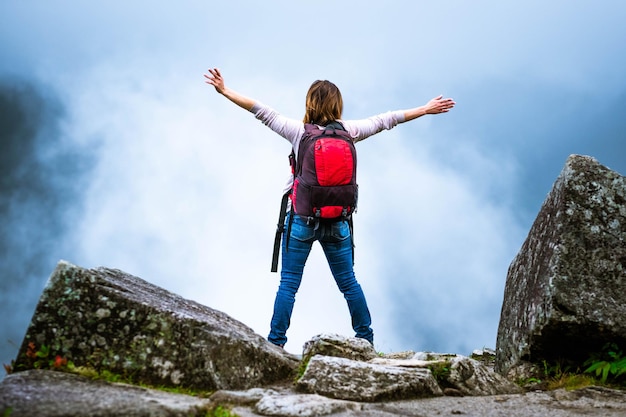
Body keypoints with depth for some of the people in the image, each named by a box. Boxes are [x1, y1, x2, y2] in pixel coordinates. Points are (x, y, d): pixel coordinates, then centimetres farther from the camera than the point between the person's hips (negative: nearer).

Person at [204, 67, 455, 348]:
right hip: (338, 222, 3)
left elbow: (262, 111, -5)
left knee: (288, 284, 5)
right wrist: (426, 109, 19)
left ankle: (275, 343, 9)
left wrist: (225, 91, 2)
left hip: (301, 220, -2)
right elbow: (385, 120, 7)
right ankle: (366, 339, 28)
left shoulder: (299, 131, -9)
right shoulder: (349, 131, -2)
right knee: (348, 283, 16)